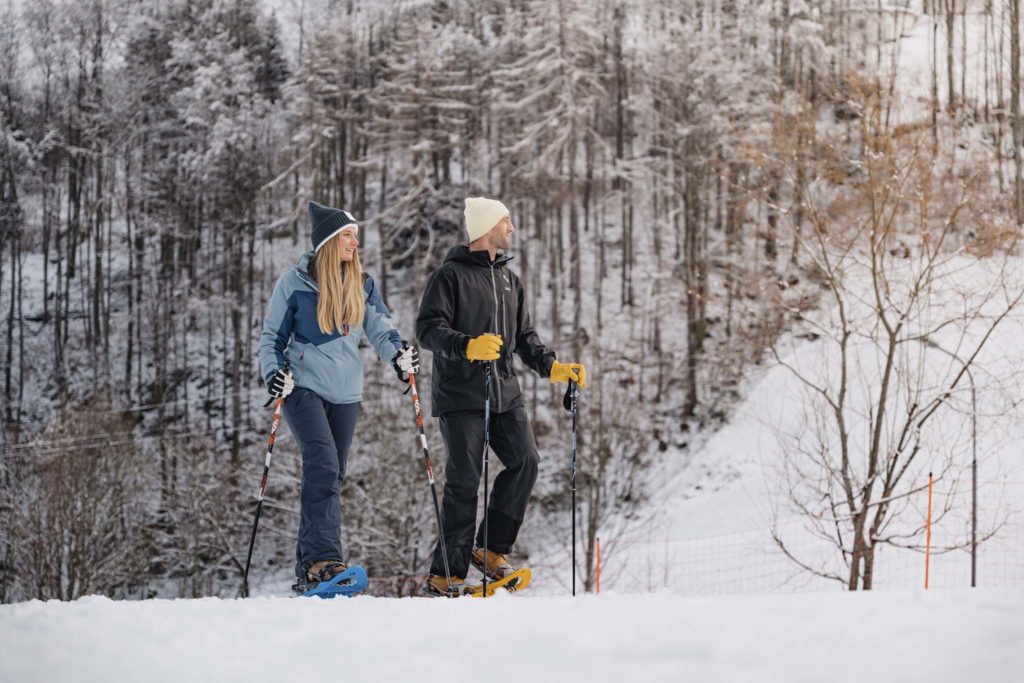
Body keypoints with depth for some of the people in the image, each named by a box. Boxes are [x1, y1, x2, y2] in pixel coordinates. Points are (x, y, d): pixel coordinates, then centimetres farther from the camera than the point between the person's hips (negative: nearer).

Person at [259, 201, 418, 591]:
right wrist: (274, 372, -13)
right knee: (323, 464, -23)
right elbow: (272, 335, 4)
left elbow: (379, 327, 5)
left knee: (331, 477, 7)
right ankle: (323, 557, -31)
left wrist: (398, 354, -16)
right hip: (304, 387, -5)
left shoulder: (362, 285, 11)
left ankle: (308, 567, 14)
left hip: (346, 393, 5)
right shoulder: (294, 282, -1)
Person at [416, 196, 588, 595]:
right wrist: (468, 346, -29)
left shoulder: (509, 279, 18)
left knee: (525, 461, -8)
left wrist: (552, 367, 8)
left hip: (504, 392, 7)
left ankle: (491, 549, 7)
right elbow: (428, 329, -13)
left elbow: (524, 336, 23)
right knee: (465, 480, -8)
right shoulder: (451, 275, -4)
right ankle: (445, 574, 0)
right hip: (461, 395, -6)